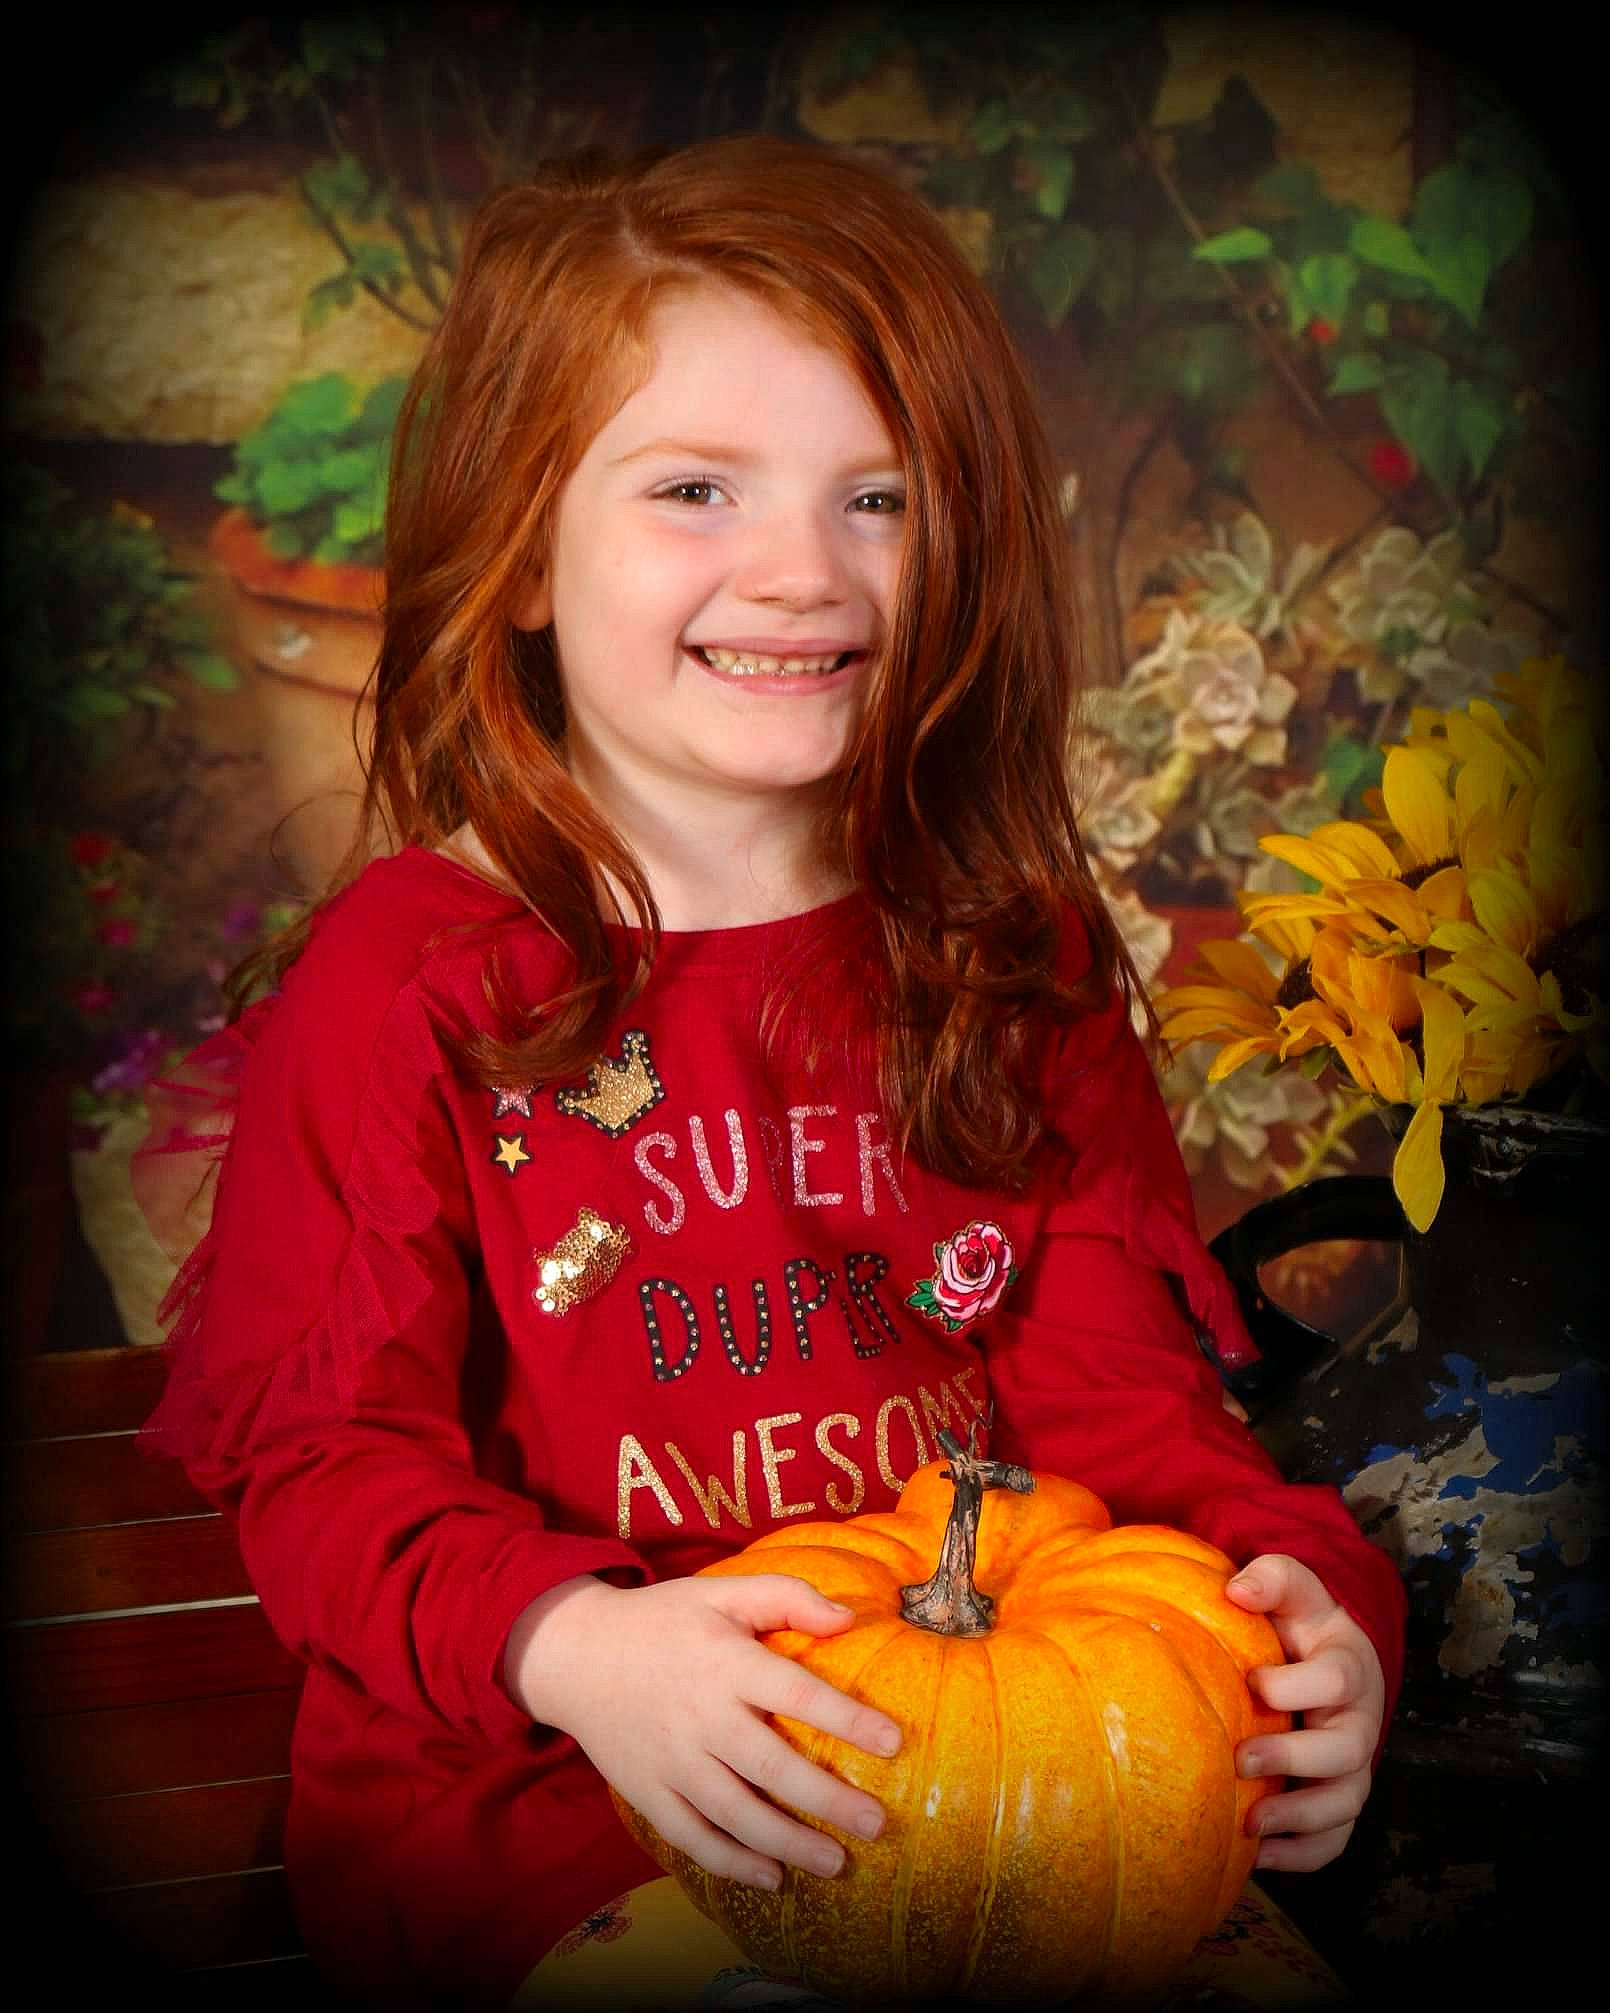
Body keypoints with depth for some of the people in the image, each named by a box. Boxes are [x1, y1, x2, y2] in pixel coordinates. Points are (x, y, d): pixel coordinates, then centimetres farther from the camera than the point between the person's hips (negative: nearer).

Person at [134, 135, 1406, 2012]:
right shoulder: (399, 978, -6)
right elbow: (323, 1452, -9)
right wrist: (571, 1643, -28)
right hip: (532, 1780, -3)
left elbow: (1111, 1376, 4)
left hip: (971, 1725, 3)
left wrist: (1296, 1576, -17)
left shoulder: (1014, 950, 6)